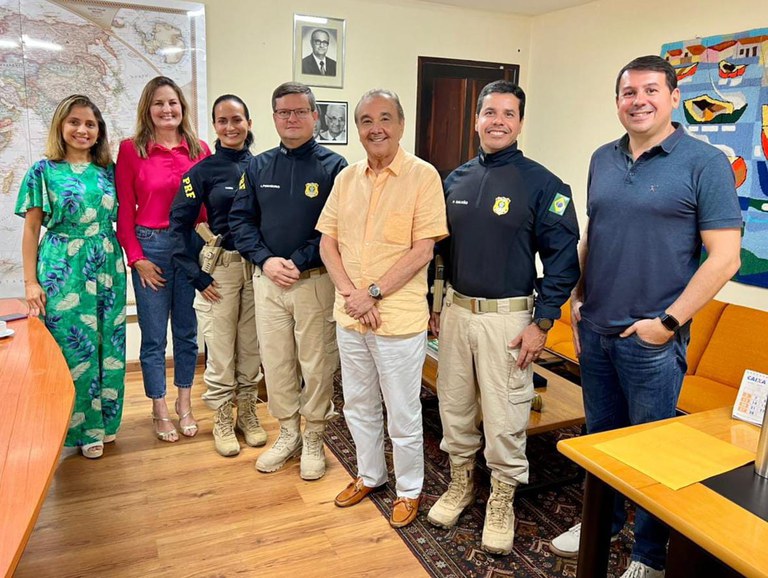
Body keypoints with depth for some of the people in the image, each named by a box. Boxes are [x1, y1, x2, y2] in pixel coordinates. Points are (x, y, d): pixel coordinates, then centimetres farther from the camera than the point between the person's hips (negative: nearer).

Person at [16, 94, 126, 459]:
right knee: (73, 349, 3)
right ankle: (82, 429, 19)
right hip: (63, 271, -3)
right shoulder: (43, 171, 0)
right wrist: (31, 281, -5)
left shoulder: (108, 170, 8)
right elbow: (31, 229, -1)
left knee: (109, 347, 9)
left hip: (108, 269, 3)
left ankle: (106, 420, 26)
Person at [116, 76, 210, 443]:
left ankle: (184, 405, 28)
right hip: (151, 246, -2)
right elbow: (124, 210, -2)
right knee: (153, 335, 6)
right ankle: (159, 411, 22)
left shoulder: (199, 150, 3)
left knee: (187, 331, 12)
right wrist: (136, 258, -6)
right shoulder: (131, 150, -2)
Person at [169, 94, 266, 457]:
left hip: (258, 267, 2)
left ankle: (248, 413, 27)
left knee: (252, 345, 10)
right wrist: (196, 275, -9)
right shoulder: (203, 171, -2)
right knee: (220, 345, 3)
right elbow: (179, 222, -4)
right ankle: (223, 420, 20)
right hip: (219, 267, -2)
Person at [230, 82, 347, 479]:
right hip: (267, 280, 4)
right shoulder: (257, 167, 10)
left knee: (317, 365, 5)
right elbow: (240, 219, 7)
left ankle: (313, 439, 24)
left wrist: (298, 262, -17)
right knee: (276, 363, 12)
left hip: (316, 282, -4)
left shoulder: (333, 166, -3)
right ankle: (288, 434, 31)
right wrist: (265, 260, -9)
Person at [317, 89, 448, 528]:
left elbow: (423, 250, -15)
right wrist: (350, 293, -10)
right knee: (359, 405, 20)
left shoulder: (423, 176, -9)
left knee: (403, 414, 10)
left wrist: (372, 293, -17)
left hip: (399, 318, -5)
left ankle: (410, 489, 32)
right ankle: (370, 475, 43)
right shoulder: (347, 178, 8)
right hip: (349, 315, 6)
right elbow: (328, 242, 6)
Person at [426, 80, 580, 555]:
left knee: (504, 417, 3)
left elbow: (563, 258, -8)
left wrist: (541, 324, -12)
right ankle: (461, 483, 36)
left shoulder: (542, 184, -7)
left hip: (508, 317, -5)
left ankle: (502, 501, 25)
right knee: (454, 405, 15)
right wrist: (435, 305, 13)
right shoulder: (456, 179, 8)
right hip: (456, 311, 5)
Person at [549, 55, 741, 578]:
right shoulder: (603, 160, 8)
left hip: (652, 338, -5)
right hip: (594, 330, 5)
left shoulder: (705, 163, -8)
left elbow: (724, 257, -12)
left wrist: (668, 321, -15)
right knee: (600, 434, 19)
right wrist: (578, 298, 8)